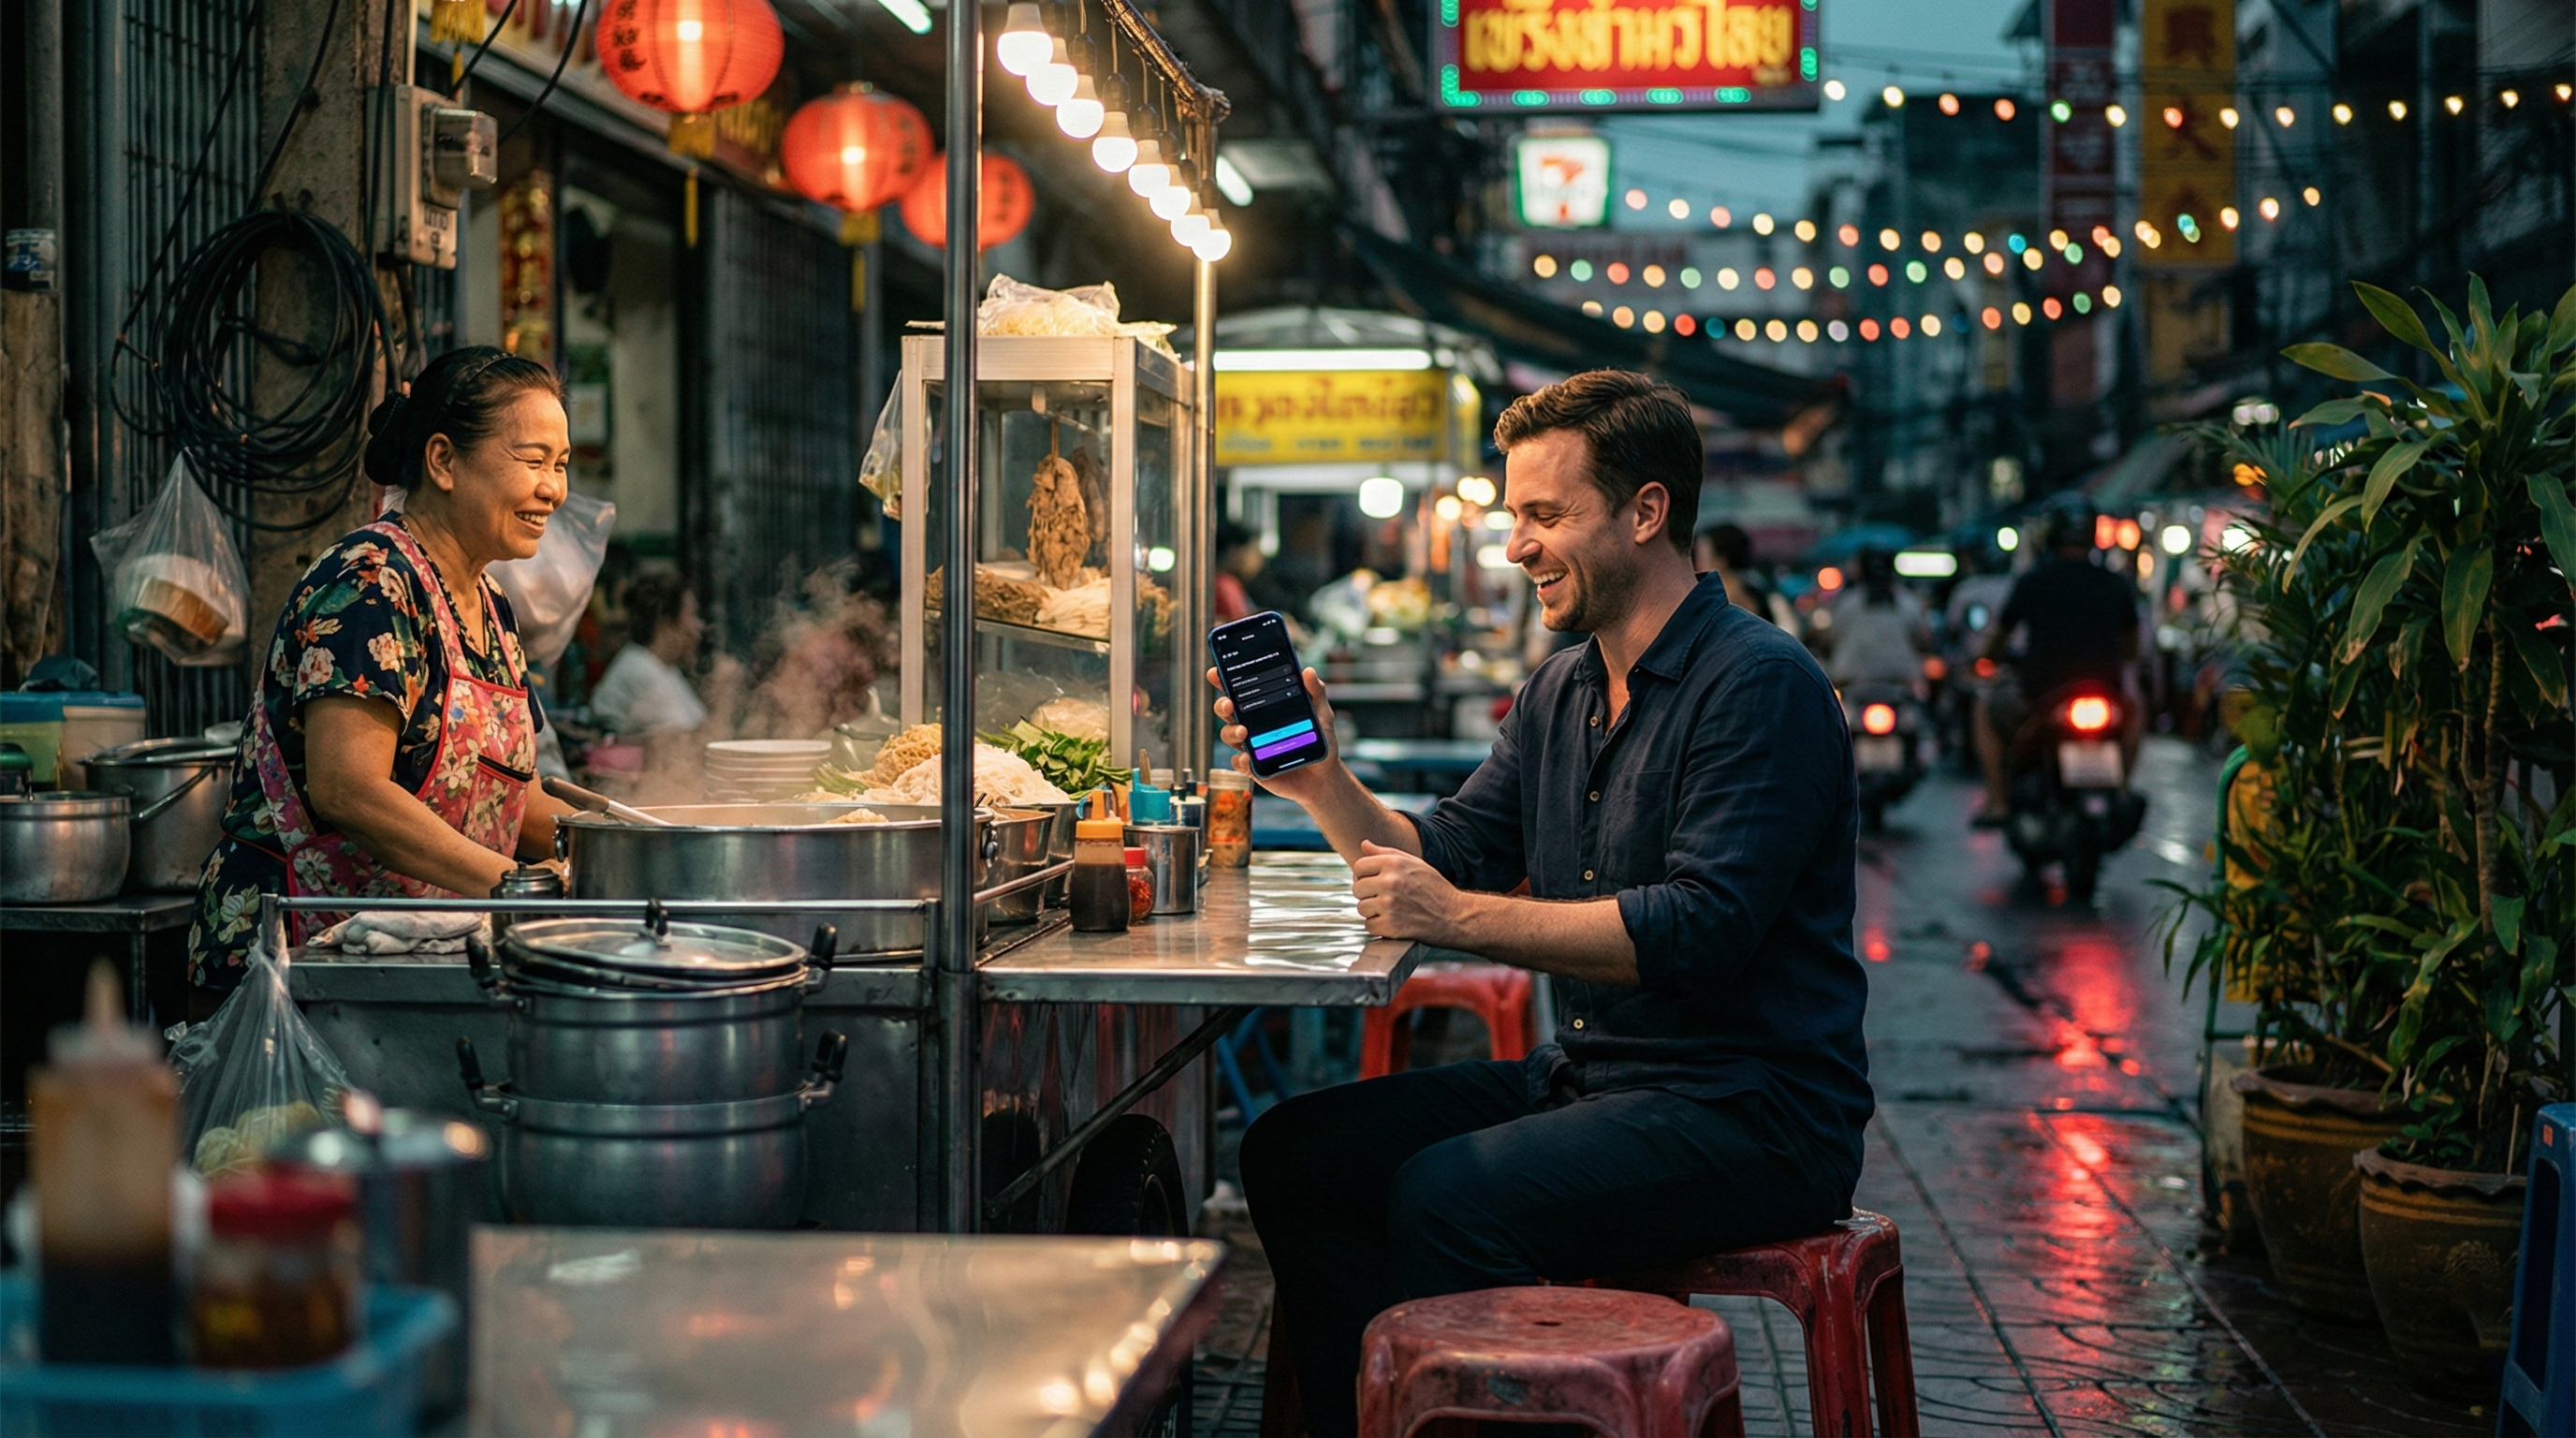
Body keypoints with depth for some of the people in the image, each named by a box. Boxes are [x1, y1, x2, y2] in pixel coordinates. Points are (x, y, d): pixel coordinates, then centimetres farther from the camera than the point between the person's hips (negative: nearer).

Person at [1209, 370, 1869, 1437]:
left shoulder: (1762, 685, -14)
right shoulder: (1561, 692, 14)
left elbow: (1699, 928, -24)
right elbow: (1446, 855, 13)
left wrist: (1462, 918, -25)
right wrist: (1322, 785, -5)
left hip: (1751, 1108, -9)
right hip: (1586, 1073, 9)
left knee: (1446, 1194, -29)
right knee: (1297, 1149, 0)